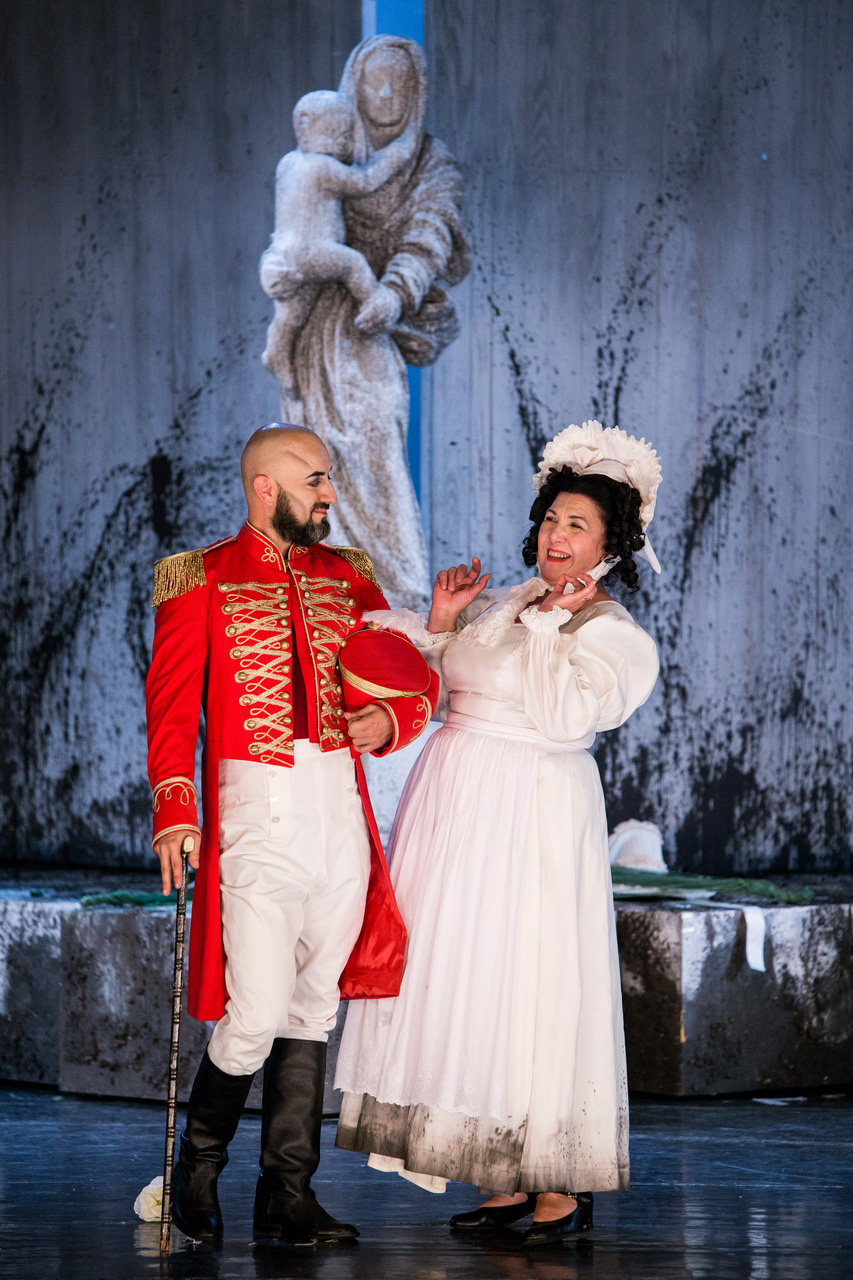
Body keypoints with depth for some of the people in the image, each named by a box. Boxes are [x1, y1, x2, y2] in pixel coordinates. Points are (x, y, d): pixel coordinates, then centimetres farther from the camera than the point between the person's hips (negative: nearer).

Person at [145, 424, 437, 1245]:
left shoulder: (348, 577, 15)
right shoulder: (200, 581, 2)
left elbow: (413, 684, 18)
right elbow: (171, 708, -3)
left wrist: (390, 723, -5)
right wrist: (175, 813, -14)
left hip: (341, 809, 5)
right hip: (256, 811, -5)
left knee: (313, 1008, 6)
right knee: (258, 1014, -11)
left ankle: (287, 1193, 12)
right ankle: (197, 1166, 12)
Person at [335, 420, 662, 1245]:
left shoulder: (612, 633, -4)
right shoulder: (502, 605, 15)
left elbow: (565, 717, -19)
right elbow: (434, 691, 15)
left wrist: (550, 628, -14)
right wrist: (439, 625, 1)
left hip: (533, 819, -7)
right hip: (459, 806, 7)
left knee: (525, 983, -9)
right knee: (459, 982, 5)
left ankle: (561, 1188, -2)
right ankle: (510, 1180, 11)